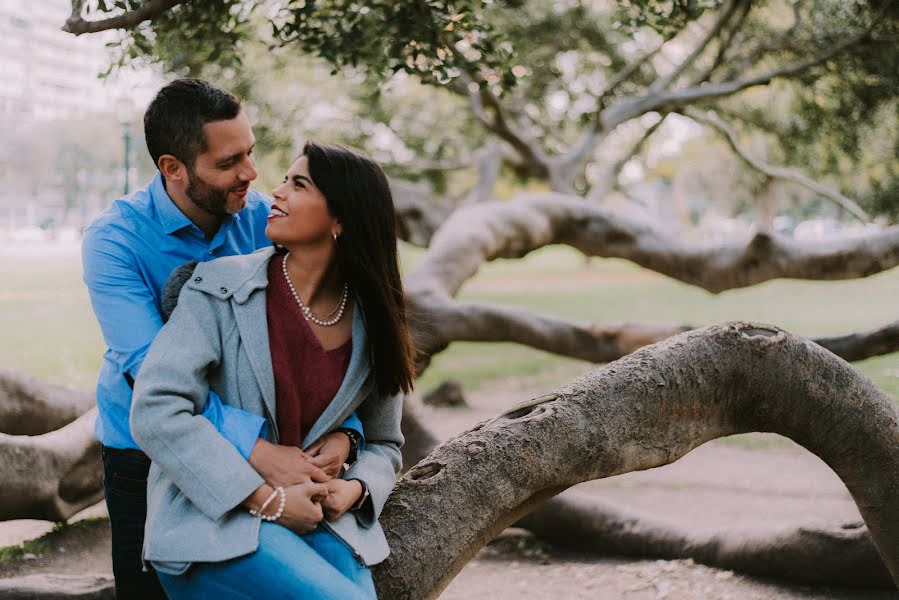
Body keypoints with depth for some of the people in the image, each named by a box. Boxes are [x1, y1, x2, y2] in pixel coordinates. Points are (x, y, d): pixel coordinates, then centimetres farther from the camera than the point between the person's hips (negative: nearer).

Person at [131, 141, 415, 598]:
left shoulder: (371, 324, 6)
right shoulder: (221, 290, -5)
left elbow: (383, 443, 19)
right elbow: (156, 411, -15)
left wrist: (356, 488, -6)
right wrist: (269, 500, -17)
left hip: (313, 517, 4)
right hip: (210, 520, -4)